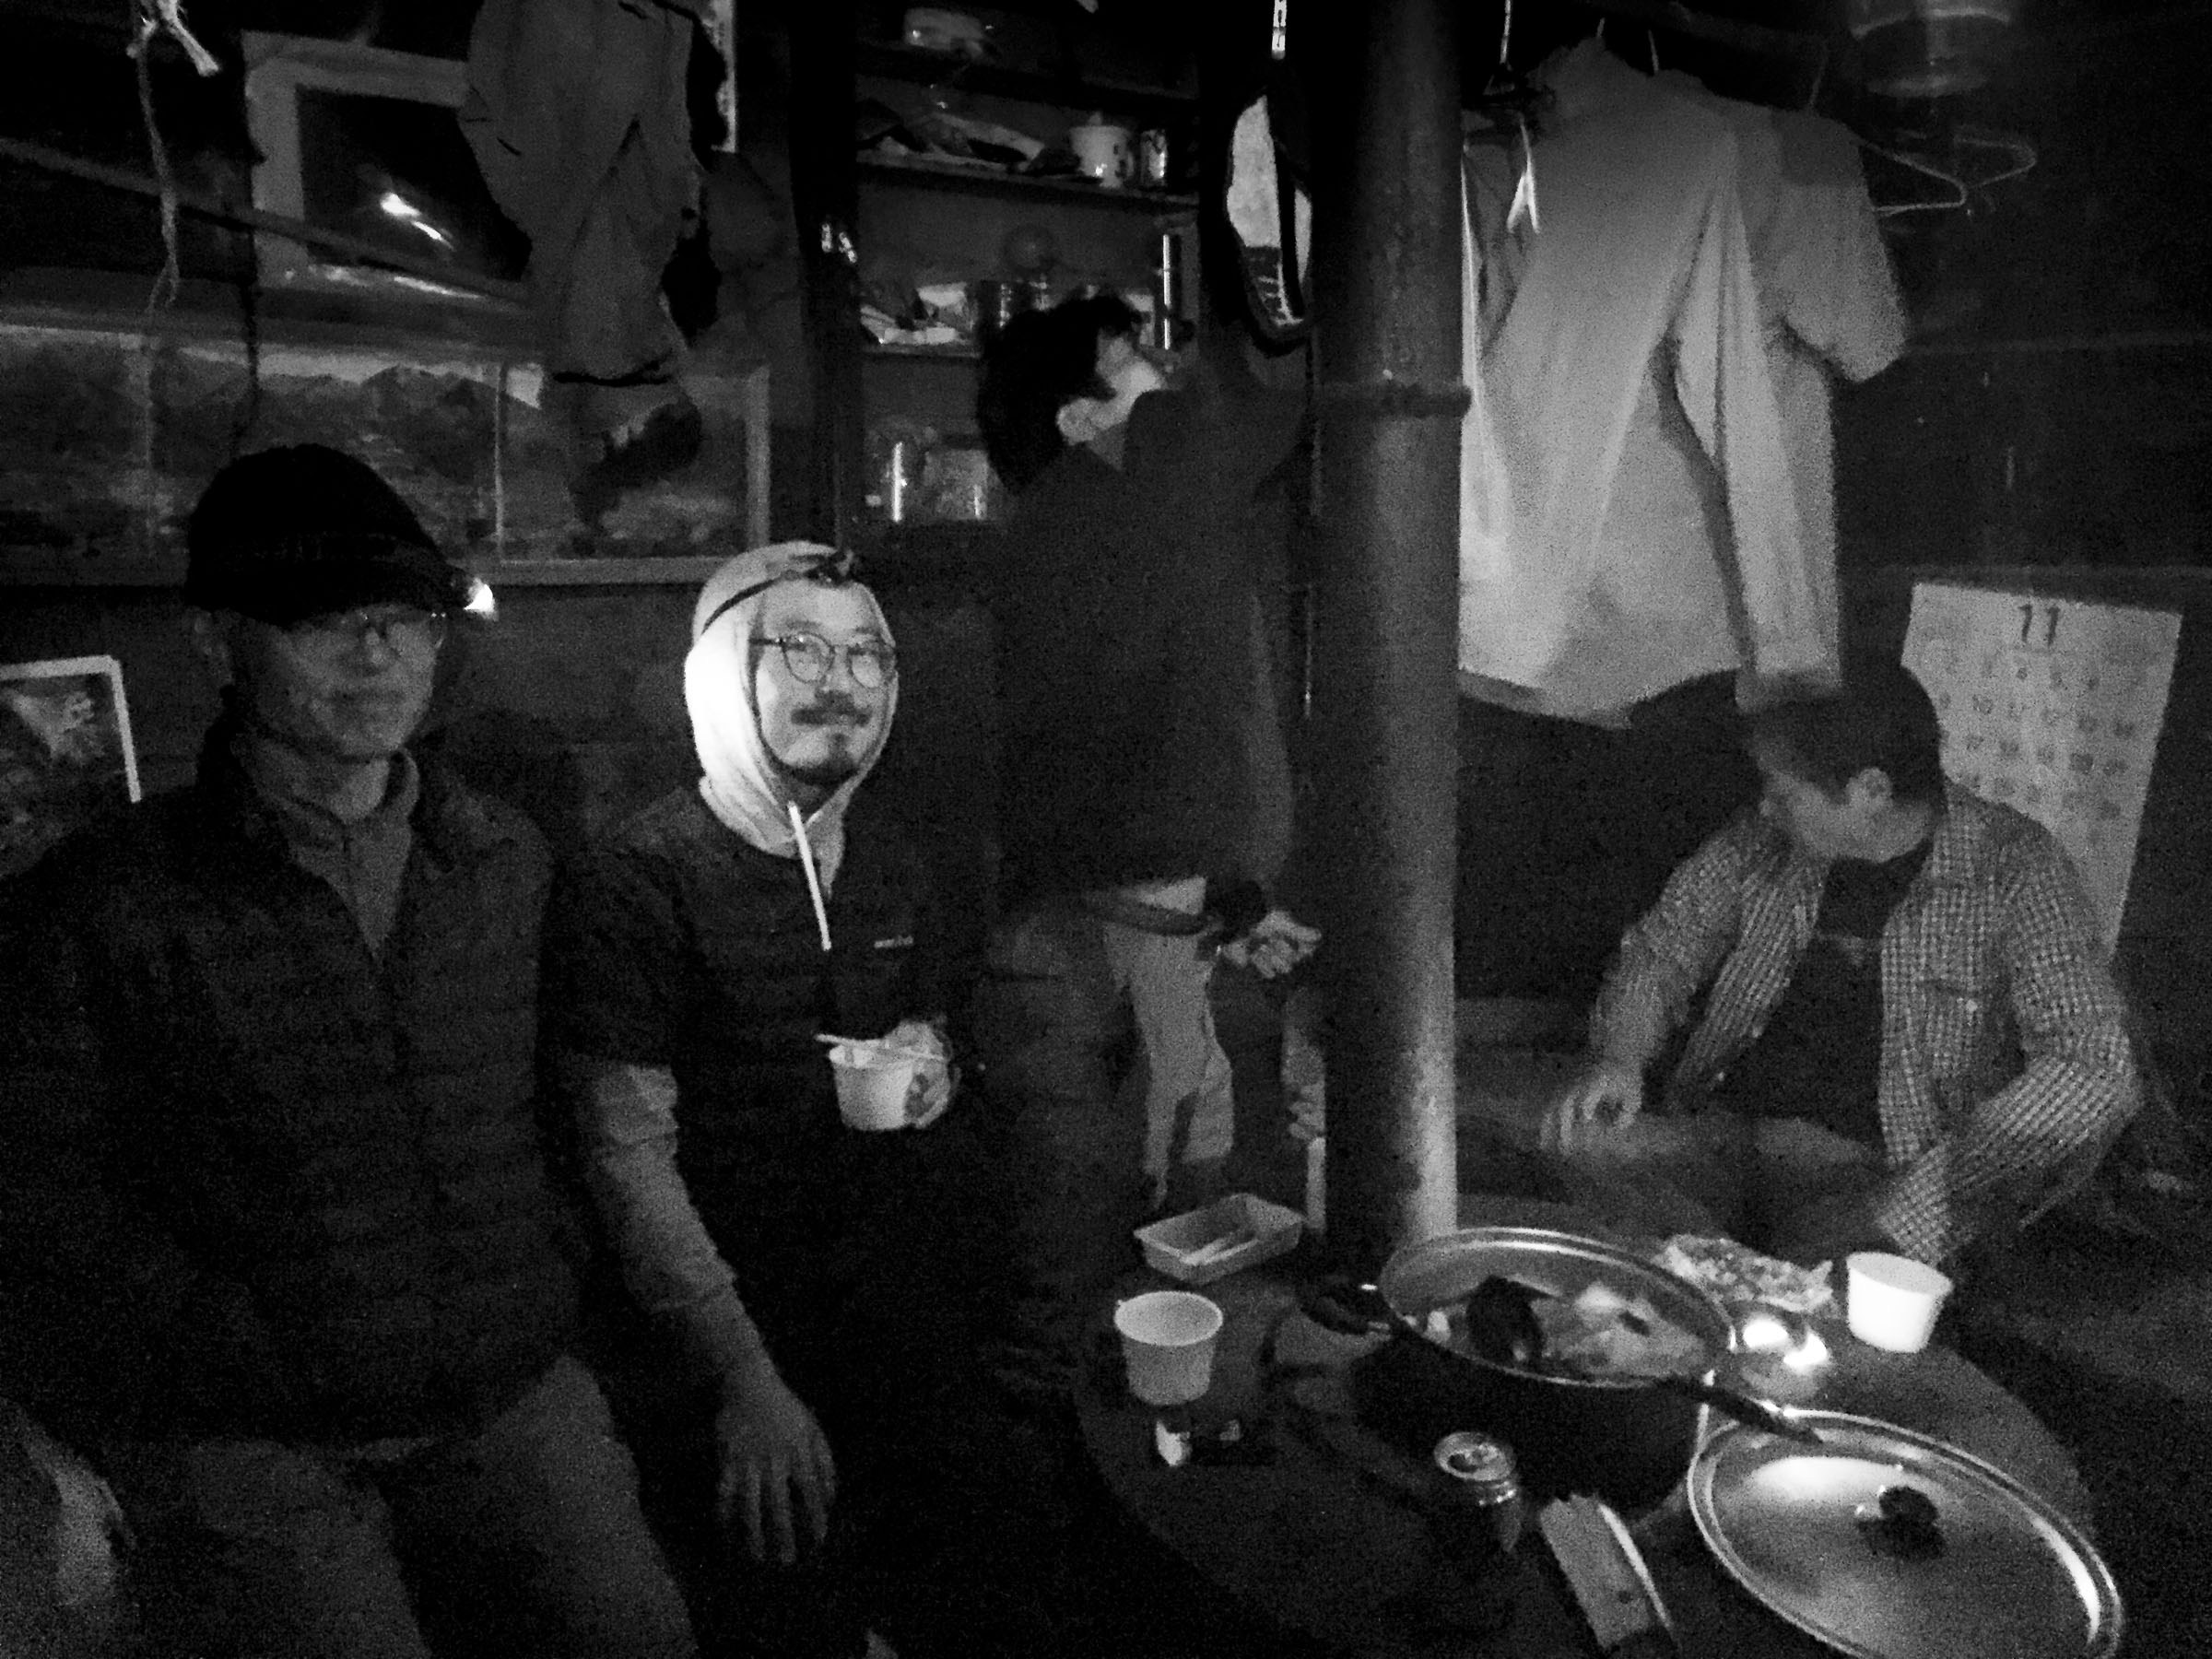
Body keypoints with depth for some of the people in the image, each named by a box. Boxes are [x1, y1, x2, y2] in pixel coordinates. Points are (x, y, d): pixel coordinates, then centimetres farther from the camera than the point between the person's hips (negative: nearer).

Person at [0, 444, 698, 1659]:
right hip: (246, 1445, -2)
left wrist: (544, 1304, 4)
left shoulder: (514, 865, 5)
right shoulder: (106, 908, -6)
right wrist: (254, 1366, -7)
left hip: (514, 1406, 3)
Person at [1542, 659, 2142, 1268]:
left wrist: (1909, 1202, -25)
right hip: (1718, 1134, 4)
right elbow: (1662, 951, 16)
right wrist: (1619, 1057, -6)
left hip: (1876, 1172, -4)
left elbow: (2094, 1070, -15)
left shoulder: (2014, 867, -7)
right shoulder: (1763, 840, 5)